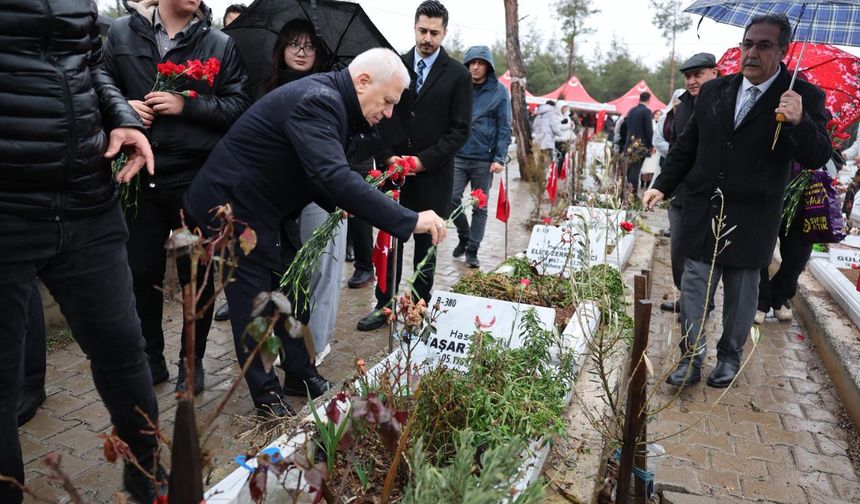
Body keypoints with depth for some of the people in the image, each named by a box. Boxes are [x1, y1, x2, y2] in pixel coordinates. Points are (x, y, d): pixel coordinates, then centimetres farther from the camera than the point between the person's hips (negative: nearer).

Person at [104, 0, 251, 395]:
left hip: (196, 179, -2)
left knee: (197, 274, 8)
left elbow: (239, 105, -5)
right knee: (142, 272, 10)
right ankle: (151, 358, 28)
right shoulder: (123, 33, 7)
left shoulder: (221, 44, 2)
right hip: (139, 175, 2)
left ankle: (193, 361, 25)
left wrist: (187, 106, -17)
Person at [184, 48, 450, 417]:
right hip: (231, 207, -10)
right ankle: (267, 396, 16)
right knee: (254, 303, 1)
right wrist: (410, 221, -40)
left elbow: (322, 172, 15)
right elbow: (335, 177, -41)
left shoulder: (327, 99, 5)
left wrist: (340, 204, -2)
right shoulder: (317, 102, -27)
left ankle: (300, 373, 28)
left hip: (257, 209, 10)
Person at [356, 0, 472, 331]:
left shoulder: (458, 75, 0)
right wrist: (387, 156, -8)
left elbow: (460, 130, -4)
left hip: (433, 177, -2)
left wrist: (424, 160, -13)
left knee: (426, 247, 9)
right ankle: (384, 305, 19)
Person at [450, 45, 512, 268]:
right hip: (458, 156, 2)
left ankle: (472, 249, 17)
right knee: (451, 198, -7)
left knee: (480, 207, 4)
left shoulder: (499, 91, 1)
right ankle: (464, 236, 19)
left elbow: (504, 128, -1)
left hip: (484, 159, -1)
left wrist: (499, 158, -10)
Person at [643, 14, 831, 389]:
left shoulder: (803, 97, -4)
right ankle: (692, 356, 20)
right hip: (701, 215, 2)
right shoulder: (713, 91, 5)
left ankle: (730, 355, 32)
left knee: (741, 295, 13)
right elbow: (686, 147, 11)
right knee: (694, 289, 6)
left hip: (750, 222, -2)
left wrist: (799, 122, -28)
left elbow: (817, 158, -10)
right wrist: (662, 186, 2)